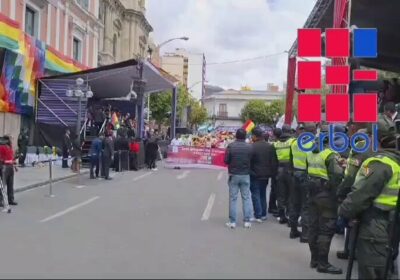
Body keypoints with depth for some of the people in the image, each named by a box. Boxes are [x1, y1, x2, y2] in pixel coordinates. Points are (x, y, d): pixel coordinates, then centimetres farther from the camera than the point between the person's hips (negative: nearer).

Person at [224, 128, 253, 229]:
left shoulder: (231, 146, -9)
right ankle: (247, 221, 9)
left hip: (233, 175, -1)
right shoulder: (249, 147, -7)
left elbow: (226, 161, -8)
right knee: (246, 198, 9)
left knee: (233, 198, 5)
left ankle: (232, 221, 6)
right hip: (245, 175, 1)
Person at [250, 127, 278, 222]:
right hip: (265, 175, 6)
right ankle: (263, 214, 21)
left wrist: (249, 172, -1)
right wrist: (273, 173, 12)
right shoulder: (270, 146, 2)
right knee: (263, 194, 17)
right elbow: (274, 162, 5)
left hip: (255, 175, -6)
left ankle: (258, 216, 0)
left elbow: (248, 161, -13)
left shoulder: (252, 147, -17)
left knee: (255, 195, 2)